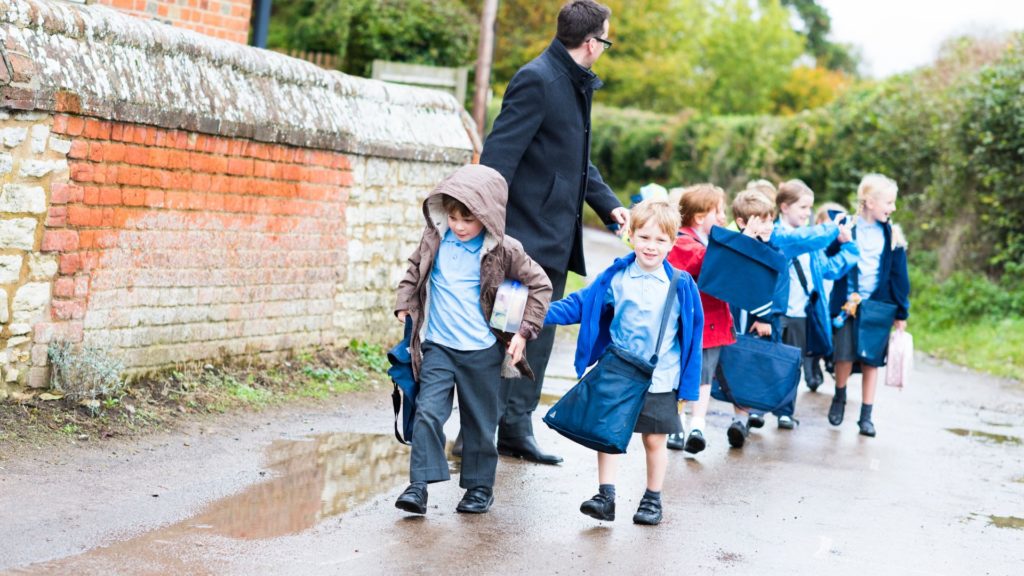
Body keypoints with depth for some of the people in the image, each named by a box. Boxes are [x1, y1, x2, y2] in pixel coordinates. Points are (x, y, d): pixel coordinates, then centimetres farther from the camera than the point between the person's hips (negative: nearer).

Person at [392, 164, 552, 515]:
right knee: (427, 413, -11)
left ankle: (480, 486, 23)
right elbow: (414, 271, 18)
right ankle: (419, 485, -9)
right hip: (438, 347, 2)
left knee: (480, 421, 10)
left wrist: (524, 332, -4)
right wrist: (405, 303, 4)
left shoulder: (503, 251, -9)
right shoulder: (435, 239, -1)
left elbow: (540, 285, 0)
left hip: (483, 352, -1)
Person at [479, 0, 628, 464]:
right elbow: (499, 155, -20)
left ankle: (516, 430, 19)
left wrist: (608, 204, 13)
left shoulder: (576, 84, 15)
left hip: (555, 239, 9)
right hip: (527, 234, -9)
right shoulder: (537, 80, -15)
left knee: (539, 335, 12)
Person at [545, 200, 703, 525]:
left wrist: (688, 383, 2)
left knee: (655, 439, 8)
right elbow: (580, 305, 2)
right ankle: (606, 496, 7)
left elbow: (692, 334, 2)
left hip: (661, 379, -1)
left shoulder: (681, 285, -4)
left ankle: (653, 499, 23)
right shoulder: (615, 279, -4)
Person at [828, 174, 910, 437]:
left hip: (878, 306, 2)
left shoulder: (892, 235, 2)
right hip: (847, 303, -2)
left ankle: (866, 416, 13)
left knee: (872, 360, 4)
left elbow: (898, 275, 4)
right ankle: (839, 397, 29)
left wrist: (901, 312, 4)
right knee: (845, 356, -1)